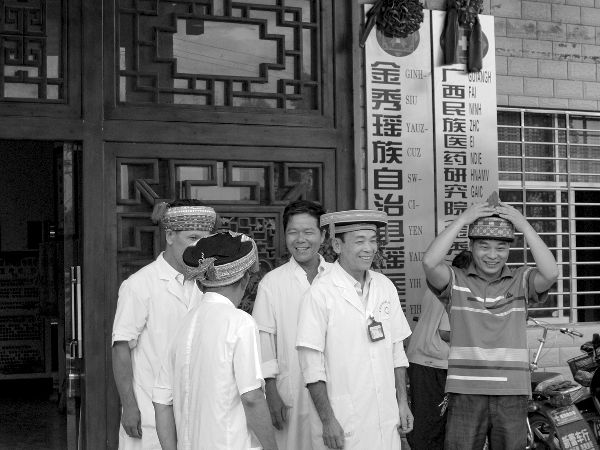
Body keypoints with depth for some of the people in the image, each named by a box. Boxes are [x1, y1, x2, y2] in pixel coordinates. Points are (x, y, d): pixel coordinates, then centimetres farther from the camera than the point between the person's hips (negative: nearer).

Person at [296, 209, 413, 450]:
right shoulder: (320, 293, -12)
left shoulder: (385, 286, 5)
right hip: (342, 424, -5)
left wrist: (402, 402, 9)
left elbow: (397, 349, 11)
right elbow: (312, 366, -13)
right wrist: (328, 420, -14)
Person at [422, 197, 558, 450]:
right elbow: (430, 263, -16)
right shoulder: (456, 282, 3)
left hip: (512, 393, 1)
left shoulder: (521, 282, 6)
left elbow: (550, 273, -13)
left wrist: (524, 225, -11)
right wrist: (462, 220, -12)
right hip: (465, 392, -1)